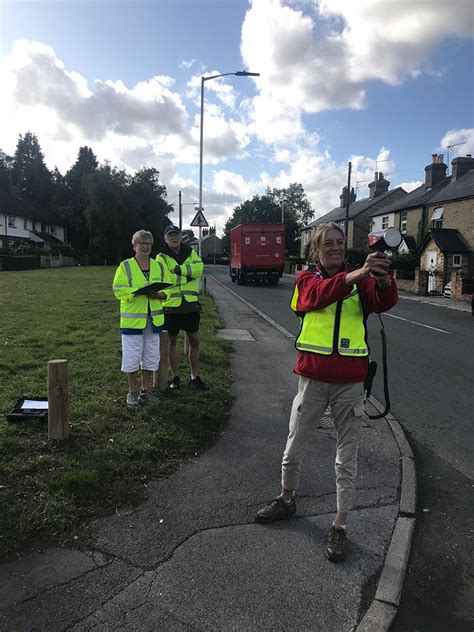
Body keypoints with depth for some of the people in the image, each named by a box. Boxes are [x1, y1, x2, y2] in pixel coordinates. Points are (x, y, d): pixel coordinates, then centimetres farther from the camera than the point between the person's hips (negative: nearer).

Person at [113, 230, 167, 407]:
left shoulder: (156, 266, 10)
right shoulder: (125, 266, -4)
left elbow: (165, 288, 12)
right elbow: (118, 290, -12)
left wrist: (158, 294, -11)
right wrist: (138, 291, -24)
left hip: (153, 319, 5)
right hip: (132, 319, -4)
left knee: (151, 356, 11)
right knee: (132, 356, 1)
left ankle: (146, 390, 25)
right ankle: (132, 392, 17)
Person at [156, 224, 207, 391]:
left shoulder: (190, 252, 7)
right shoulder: (161, 258, -3)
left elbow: (199, 268, -12)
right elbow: (165, 279, -18)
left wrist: (179, 270, -20)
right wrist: (188, 275, -14)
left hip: (190, 305, 3)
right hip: (170, 306, -2)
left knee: (194, 341, 7)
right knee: (172, 342, 9)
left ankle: (194, 377, 22)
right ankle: (175, 377, 24)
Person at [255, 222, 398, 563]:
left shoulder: (361, 281, 2)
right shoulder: (308, 278, 1)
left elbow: (385, 302, -18)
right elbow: (319, 295, -23)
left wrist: (384, 279, -40)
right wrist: (355, 274, -39)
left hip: (351, 381, 0)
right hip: (313, 377, 1)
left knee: (347, 457, 8)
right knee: (294, 447, 16)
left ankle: (340, 527, 25)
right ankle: (287, 499, 42)